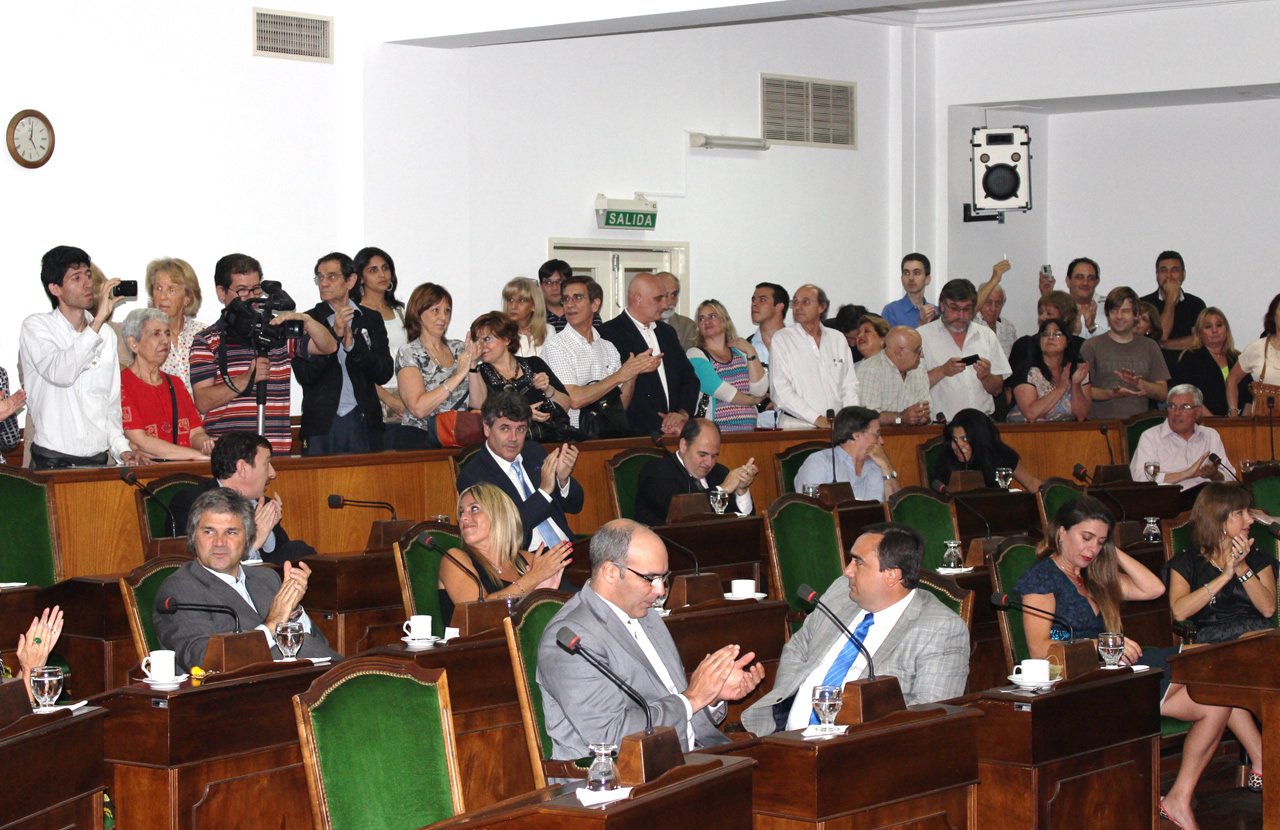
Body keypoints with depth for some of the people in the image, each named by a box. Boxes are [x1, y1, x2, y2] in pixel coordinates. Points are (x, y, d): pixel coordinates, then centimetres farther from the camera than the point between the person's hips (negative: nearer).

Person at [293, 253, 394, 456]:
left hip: (364, 423, 1)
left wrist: (353, 345, -11)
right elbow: (304, 375, -7)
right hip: (322, 425, -1)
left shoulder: (371, 319, 11)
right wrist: (334, 335, -14)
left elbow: (384, 374, 2)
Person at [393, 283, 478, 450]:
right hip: (420, 439, -5)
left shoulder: (458, 348, 15)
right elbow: (418, 408, -15)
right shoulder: (408, 353, -1)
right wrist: (458, 376, -13)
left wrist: (473, 365, -7)